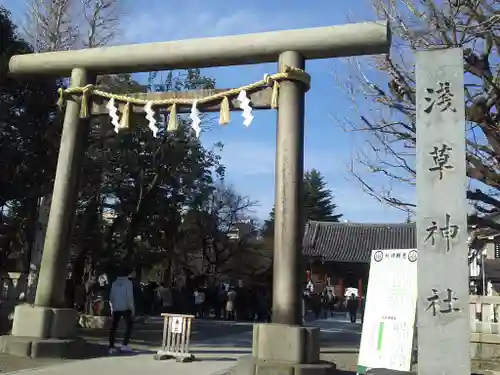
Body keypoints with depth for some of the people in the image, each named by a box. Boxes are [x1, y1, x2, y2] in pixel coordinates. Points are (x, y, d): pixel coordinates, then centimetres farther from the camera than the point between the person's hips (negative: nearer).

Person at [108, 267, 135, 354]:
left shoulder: (114, 283, 9)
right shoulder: (128, 282, -5)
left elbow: (111, 297, 10)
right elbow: (130, 297, -12)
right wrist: (132, 308, -7)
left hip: (116, 309, 4)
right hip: (125, 308, -4)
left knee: (114, 327, 7)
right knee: (128, 326, 7)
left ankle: (111, 347, 3)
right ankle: (125, 345, -2)